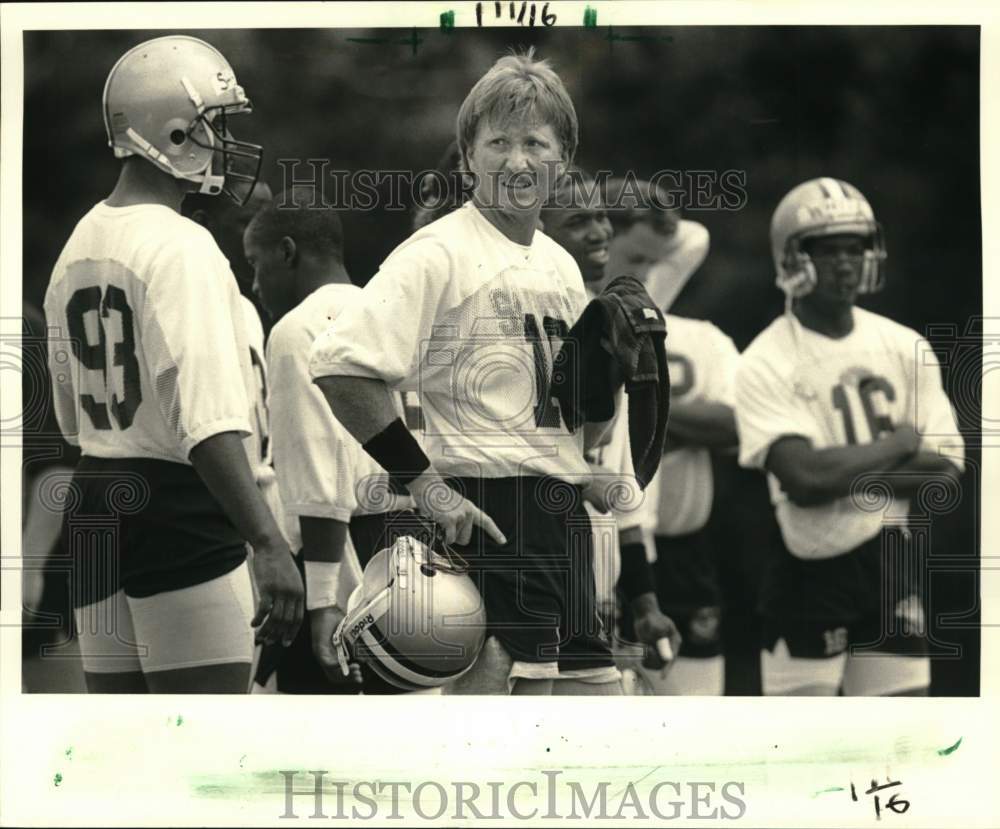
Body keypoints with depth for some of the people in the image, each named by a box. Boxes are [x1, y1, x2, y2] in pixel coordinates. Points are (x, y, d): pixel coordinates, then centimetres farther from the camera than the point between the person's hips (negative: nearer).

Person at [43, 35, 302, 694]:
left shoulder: (78, 248, 12)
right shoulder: (181, 248, -14)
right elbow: (211, 420, -25)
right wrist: (269, 545, -28)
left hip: (93, 512, 9)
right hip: (181, 512, -9)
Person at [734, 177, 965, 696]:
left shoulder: (904, 347, 4)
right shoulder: (765, 365, -11)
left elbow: (946, 468, -1)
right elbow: (804, 479, -22)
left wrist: (846, 472, -15)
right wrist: (900, 444, -10)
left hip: (890, 562, 4)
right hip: (811, 574, -4)